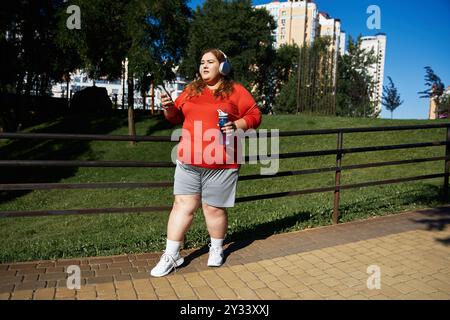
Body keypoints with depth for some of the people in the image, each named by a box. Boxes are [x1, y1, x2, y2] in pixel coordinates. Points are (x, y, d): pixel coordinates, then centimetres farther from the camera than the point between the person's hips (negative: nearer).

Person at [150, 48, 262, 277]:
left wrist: (237, 125, -16)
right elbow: (177, 117, 21)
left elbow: (254, 115, 2)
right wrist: (169, 108, -1)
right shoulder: (191, 89, 15)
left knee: (214, 208, 6)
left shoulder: (236, 91, 3)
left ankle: (216, 249, 31)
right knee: (183, 205, 4)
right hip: (188, 162, 4)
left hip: (220, 164, -3)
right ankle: (171, 256, 14)